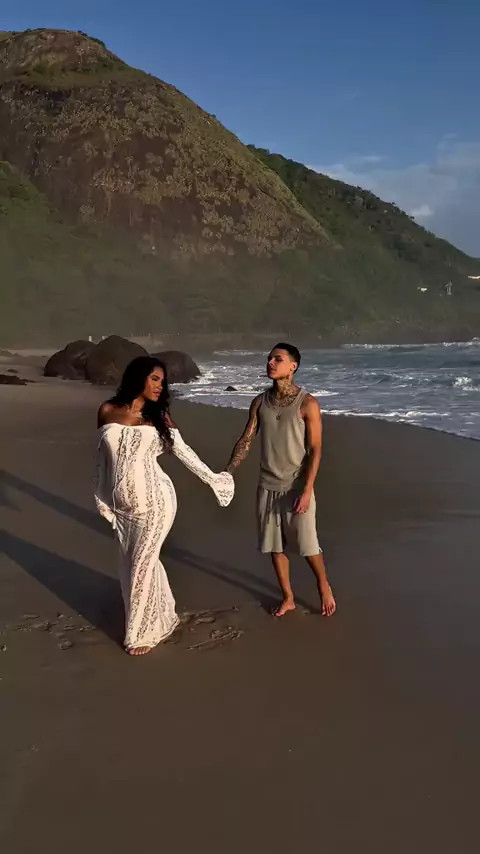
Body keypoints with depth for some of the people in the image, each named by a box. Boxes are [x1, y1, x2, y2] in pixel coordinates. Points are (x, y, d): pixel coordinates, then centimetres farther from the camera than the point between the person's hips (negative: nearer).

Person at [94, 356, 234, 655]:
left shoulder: (159, 416, -4)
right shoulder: (107, 411, 0)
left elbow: (184, 451, 3)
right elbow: (103, 455, 8)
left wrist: (212, 479, 6)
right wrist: (102, 497, 12)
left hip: (154, 501, -3)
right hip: (122, 504, 3)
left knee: (142, 564, 4)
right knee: (132, 563, 14)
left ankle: (144, 631, 23)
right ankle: (161, 617, 36)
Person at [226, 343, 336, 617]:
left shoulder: (307, 404, -12)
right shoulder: (260, 402, 2)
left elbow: (315, 450, -12)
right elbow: (246, 440, 3)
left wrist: (307, 490, -18)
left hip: (297, 487, -4)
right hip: (267, 487, 4)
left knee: (307, 545, 3)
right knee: (275, 546, 12)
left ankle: (324, 587, 31)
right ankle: (288, 598, 29)